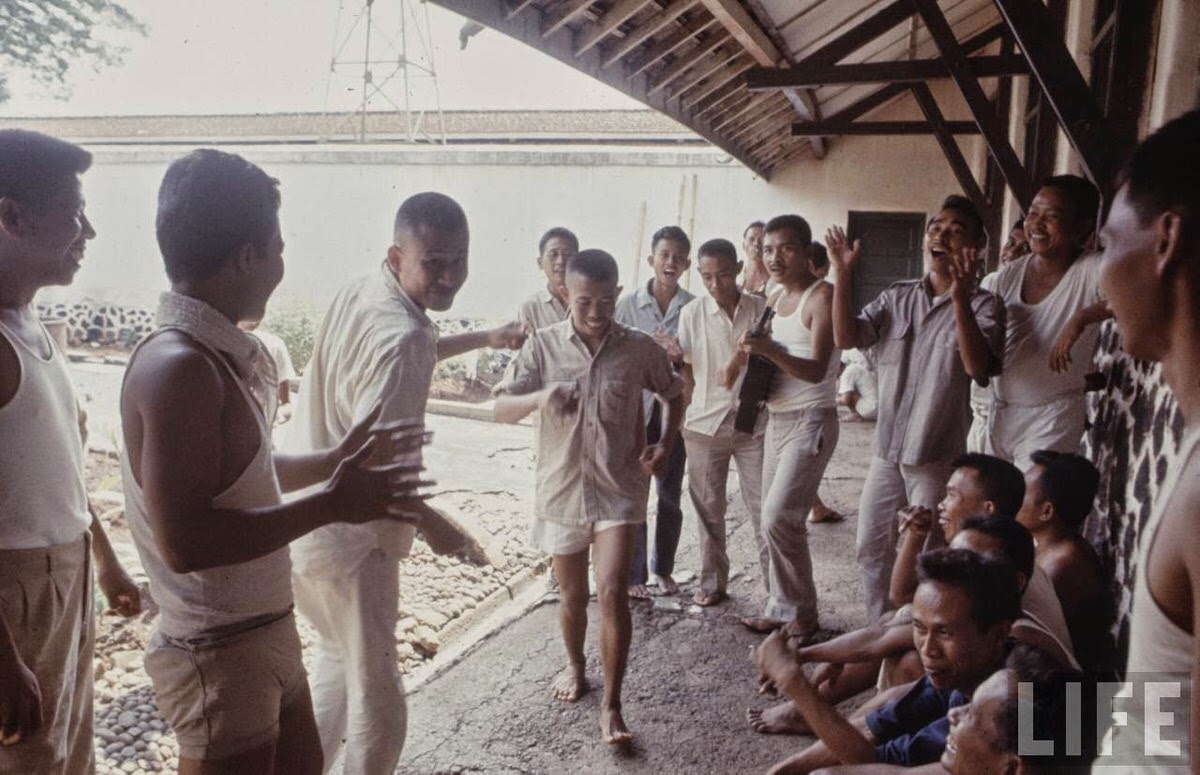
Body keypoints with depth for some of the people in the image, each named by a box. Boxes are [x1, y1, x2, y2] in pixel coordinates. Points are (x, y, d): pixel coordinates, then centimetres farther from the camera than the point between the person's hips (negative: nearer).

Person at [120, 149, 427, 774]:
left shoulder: (223, 355, 5)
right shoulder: (178, 366, -25)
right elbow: (183, 541, -30)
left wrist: (334, 462, 11)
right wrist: (330, 505, -24)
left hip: (265, 631, 9)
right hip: (218, 653, -9)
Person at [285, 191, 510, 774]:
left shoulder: (360, 292, 2)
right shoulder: (401, 336, -27)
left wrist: (483, 339, 28)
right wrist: (433, 525, -15)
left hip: (304, 518, 10)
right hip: (347, 535, -10)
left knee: (336, 656, 31)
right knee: (377, 706, 7)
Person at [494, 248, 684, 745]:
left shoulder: (640, 349, -4)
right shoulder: (542, 345, -6)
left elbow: (673, 394, 13)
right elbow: (502, 409, -11)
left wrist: (665, 444, -4)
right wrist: (539, 397, -33)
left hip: (619, 489, -1)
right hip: (561, 488, 1)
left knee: (612, 592, -9)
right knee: (572, 594, 16)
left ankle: (611, 705, 6)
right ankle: (575, 666, 43)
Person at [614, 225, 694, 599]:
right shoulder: (629, 304, -1)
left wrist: (680, 356, -18)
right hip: (638, 408, -1)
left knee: (670, 495, 11)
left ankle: (663, 569, 28)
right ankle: (634, 574, 14)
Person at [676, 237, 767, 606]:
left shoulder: (762, 309, -4)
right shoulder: (691, 314, 0)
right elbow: (686, 370, 6)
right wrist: (685, 416, 4)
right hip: (705, 424, 1)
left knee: (763, 507, 3)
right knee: (708, 508, 10)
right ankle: (713, 582, 24)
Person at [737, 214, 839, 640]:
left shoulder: (821, 295, -11)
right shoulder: (775, 298, 12)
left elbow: (816, 370, -19)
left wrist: (769, 350, -34)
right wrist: (750, 354, -5)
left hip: (811, 421, -8)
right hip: (777, 417, 8)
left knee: (779, 518, -12)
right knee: (774, 518, 10)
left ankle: (802, 615, 4)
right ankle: (781, 608, 21)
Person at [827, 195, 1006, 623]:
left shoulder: (983, 305, -8)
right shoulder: (897, 296, 6)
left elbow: (977, 366, -24)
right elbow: (846, 337, -5)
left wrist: (959, 299, -35)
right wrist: (843, 273, -13)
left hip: (939, 455, -5)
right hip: (887, 448, 5)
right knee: (871, 548, 15)